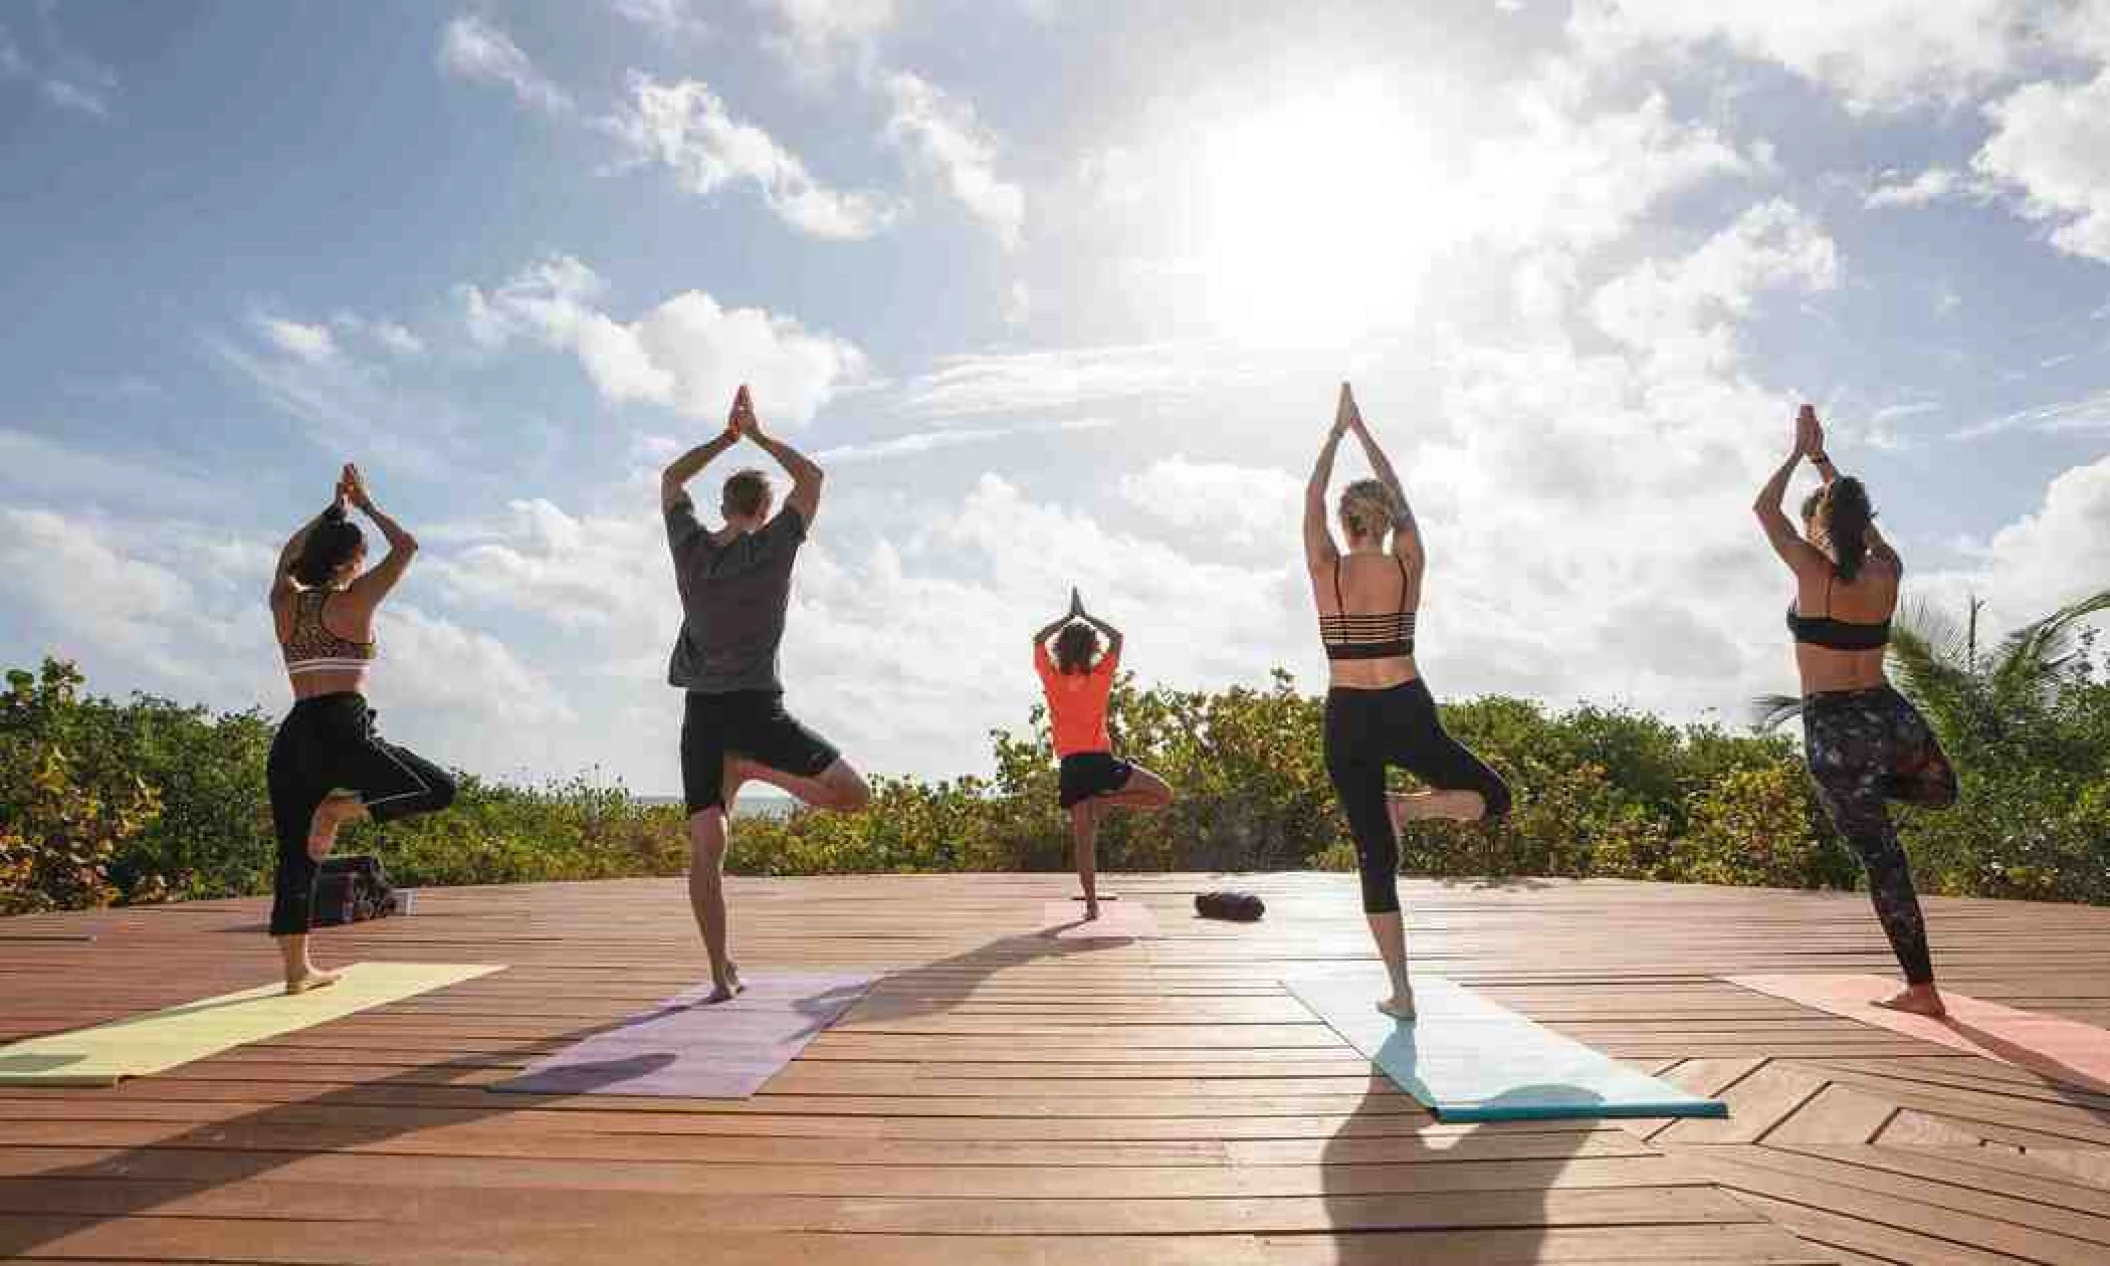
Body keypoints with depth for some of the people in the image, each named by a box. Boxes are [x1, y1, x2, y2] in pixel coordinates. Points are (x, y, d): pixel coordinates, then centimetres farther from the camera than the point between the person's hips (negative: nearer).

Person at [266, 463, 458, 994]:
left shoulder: (284, 602, 13)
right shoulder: (353, 602, -3)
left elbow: (288, 555, 35)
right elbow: (407, 547, 4)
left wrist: (332, 509, 35)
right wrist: (366, 505, 14)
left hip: (292, 737, 7)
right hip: (343, 734, -7)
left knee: (295, 858, 11)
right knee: (440, 788, 4)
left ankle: (297, 970, 13)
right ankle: (338, 808, -13)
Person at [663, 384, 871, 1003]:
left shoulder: (690, 546, 5)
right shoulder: (774, 546, -4)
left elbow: (670, 479, 23)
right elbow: (812, 477, 10)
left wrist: (727, 435, 22)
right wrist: (757, 433, 16)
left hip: (701, 712, 4)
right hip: (756, 707, -4)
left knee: (706, 847, 2)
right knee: (854, 795, -1)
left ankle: (722, 975, 0)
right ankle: (748, 768, -13)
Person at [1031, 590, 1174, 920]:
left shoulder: (1052, 679, 2)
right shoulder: (1100, 676, -1)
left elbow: (1038, 640, 17)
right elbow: (1117, 638, 13)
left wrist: (1068, 617, 19)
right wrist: (1086, 616, 16)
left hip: (1071, 765, 3)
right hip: (1101, 760, -2)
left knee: (1083, 839, 6)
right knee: (1163, 795, 9)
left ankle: (1092, 905, 2)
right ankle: (1105, 801, -8)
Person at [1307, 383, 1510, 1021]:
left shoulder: (1326, 568, -4)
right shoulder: (1408, 563, -1)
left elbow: (1312, 499, 11)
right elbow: (1400, 496, 13)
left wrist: (1336, 431, 21)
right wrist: (1361, 430, 22)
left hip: (1348, 721, 1)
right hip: (1407, 712, -1)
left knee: (1375, 857, 9)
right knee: (1492, 796, 22)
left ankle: (1400, 991, 10)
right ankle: (1406, 807, -8)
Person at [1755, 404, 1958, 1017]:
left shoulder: (1815, 572, -10)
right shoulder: (1886, 571, 3)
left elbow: (1764, 508, 4)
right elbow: (1859, 520, 22)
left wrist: (1799, 452, 16)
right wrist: (1823, 460, 28)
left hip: (1835, 731, -5)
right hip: (1893, 716, 5)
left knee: (1882, 860, 3)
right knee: (1941, 788, 42)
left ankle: (1922, 989, 10)